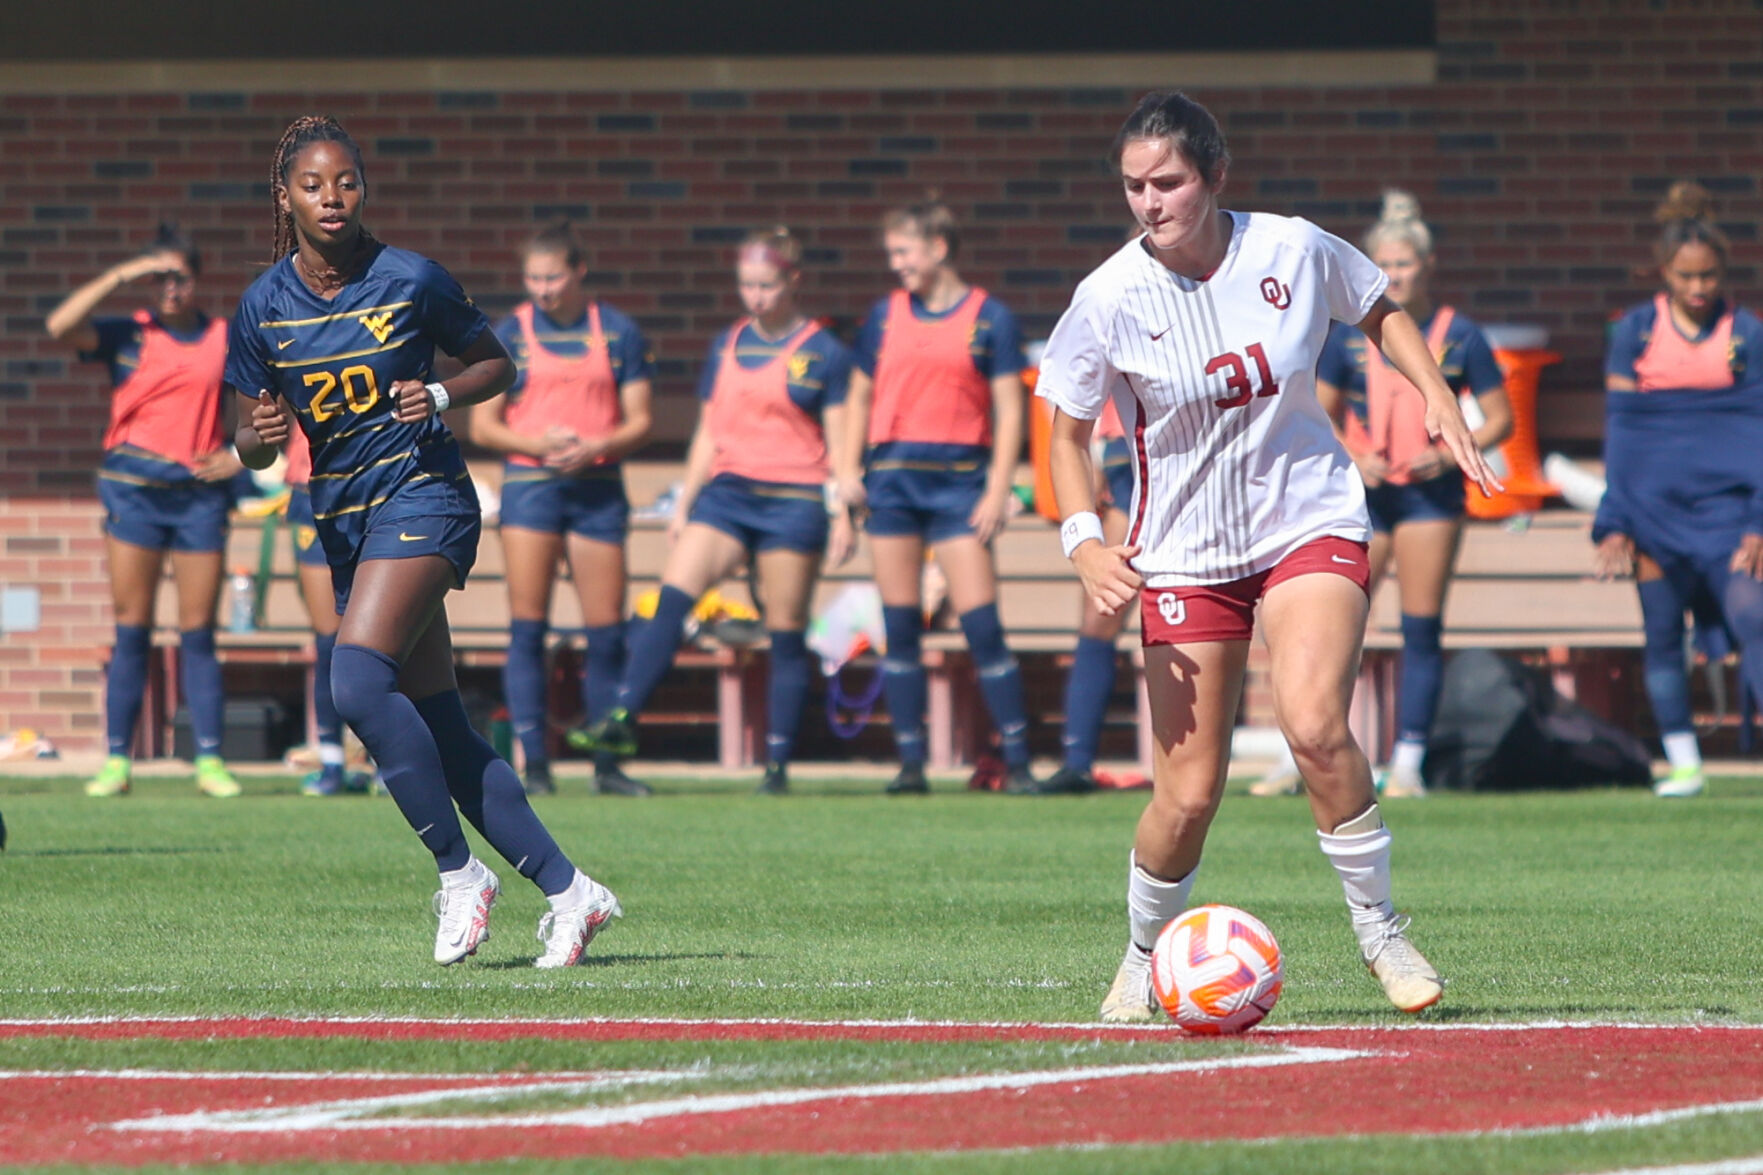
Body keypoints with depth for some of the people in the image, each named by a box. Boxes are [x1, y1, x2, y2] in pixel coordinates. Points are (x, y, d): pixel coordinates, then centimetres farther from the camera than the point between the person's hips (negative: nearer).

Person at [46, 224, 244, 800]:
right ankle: (116, 760, 0)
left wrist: (239, 455, -1)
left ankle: (210, 760, 4)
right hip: (133, 490, -1)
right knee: (131, 631, -1)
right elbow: (61, 326, -13)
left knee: (197, 632, 1)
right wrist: (121, 275, -16)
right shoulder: (129, 336, 3)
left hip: (199, 493, 1)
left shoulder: (227, 341, 6)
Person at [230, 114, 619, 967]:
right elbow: (253, 443, 8)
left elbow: (497, 366, 6)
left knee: (358, 679, -25)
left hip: (420, 492, -5)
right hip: (341, 519, 5)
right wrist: (261, 435, -15)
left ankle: (457, 870, -15)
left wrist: (440, 395, -13)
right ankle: (566, 889, 11)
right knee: (440, 733, 4)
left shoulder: (411, 280, -7)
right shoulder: (263, 306, 3)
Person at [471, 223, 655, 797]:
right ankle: (534, 765, -5)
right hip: (530, 485, -1)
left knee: (606, 630, 0)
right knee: (527, 627, -6)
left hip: (598, 486, 1)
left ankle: (608, 765, 9)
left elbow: (638, 421, 6)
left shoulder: (617, 333, 6)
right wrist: (538, 443, -13)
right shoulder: (510, 334, 5)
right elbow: (483, 425, 5)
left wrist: (596, 447, -14)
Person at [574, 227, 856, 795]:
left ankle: (778, 765, 3)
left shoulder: (823, 353, 0)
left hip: (794, 499, -4)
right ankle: (623, 717, -21)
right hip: (728, 491, 4)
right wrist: (684, 504, 14)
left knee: (786, 634, -1)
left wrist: (842, 517, -7)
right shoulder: (727, 347, 13)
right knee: (673, 595, -15)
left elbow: (839, 444, -1)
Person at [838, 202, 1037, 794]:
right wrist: (849, 470, 5)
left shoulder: (989, 318, 1)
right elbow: (860, 395, 18)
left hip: (959, 479, -3)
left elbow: (1009, 410, 0)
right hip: (892, 478, 3)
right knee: (900, 627, 3)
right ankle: (910, 761, 7)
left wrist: (998, 490, -8)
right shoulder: (885, 316, 11)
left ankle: (1017, 762, -5)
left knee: (981, 623, -9)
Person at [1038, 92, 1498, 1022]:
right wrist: (1085, 541, -16)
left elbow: (1378, 313, 13)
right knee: (1187, 796, -4)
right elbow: (1067, 432, 0)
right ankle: (1144, 955, 24)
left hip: (1312, 525, 0)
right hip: (1184, 553, 0)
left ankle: (1380, 932, -6)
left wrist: (1437, 397, -1)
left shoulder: (1296, 252, -9)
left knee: (1314, 726, -25)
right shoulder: (1109, 300, -12)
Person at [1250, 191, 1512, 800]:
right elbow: (1319, 414, 10)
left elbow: (1499, 419, 4)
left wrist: (1450, 454, -12)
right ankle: (1298, 760, 1)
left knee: (1422, 629, 0)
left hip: (1430, 493, -1)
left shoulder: (1458, 337, 0)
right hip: (1365, 496, 1)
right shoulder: (1350, 333, 3)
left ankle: (1407, 766, 6)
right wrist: (1354, 460, -8)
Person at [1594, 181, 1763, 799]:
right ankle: (1682, 763, 13)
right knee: (1662, 636, 4)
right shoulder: (1635, 332, 5)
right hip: (1654, 507, 2)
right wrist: (1615, 525, 1)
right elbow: (1619, 430, 6)